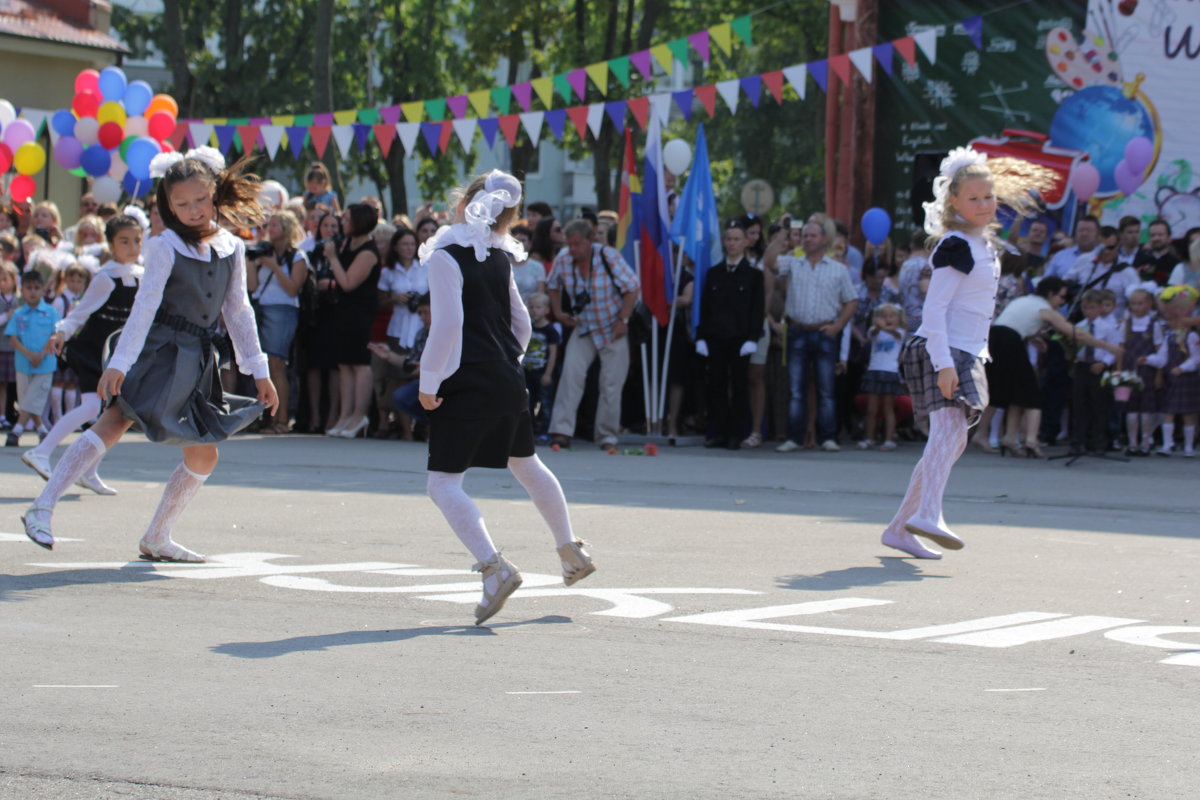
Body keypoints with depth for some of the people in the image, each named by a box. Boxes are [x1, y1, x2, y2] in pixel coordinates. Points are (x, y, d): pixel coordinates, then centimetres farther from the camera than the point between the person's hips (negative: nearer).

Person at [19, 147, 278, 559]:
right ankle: (42, 509, -23)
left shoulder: (231, 248, 6)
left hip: (197, 361, 6)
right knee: (115, 422, -21)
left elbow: (238, 311, 14)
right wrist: (119, 363, -22)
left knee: (203, 456, 4)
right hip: (158, 350, -6)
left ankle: (156, 539, 15)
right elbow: (145, 305, -14)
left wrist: (259, 371, 14)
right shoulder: (166, 246, -8)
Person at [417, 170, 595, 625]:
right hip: (508, 379, 8)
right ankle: (571, 552, 39)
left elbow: (447, 324, -22)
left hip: (468, 383, -8)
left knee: (443, 483, -8)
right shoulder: (499, 258, 11)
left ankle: (494, 567, -25)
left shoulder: (447, 256, -13)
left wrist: (428, 382, -15)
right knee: (525, 464, 27)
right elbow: (521, 322, 19)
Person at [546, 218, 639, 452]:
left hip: (613, 330, -2)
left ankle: (607, 436, 9)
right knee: (571, 373, -17)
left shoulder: (609, 256, -18)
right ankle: (562, 430, -20)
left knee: (611, 384, -3)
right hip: (583, 328, 2)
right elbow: (554, 286, 13)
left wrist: (623, 321, -15)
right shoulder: (563, 260, -8)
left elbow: (632, 288, -12)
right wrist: (558, 312, 0)